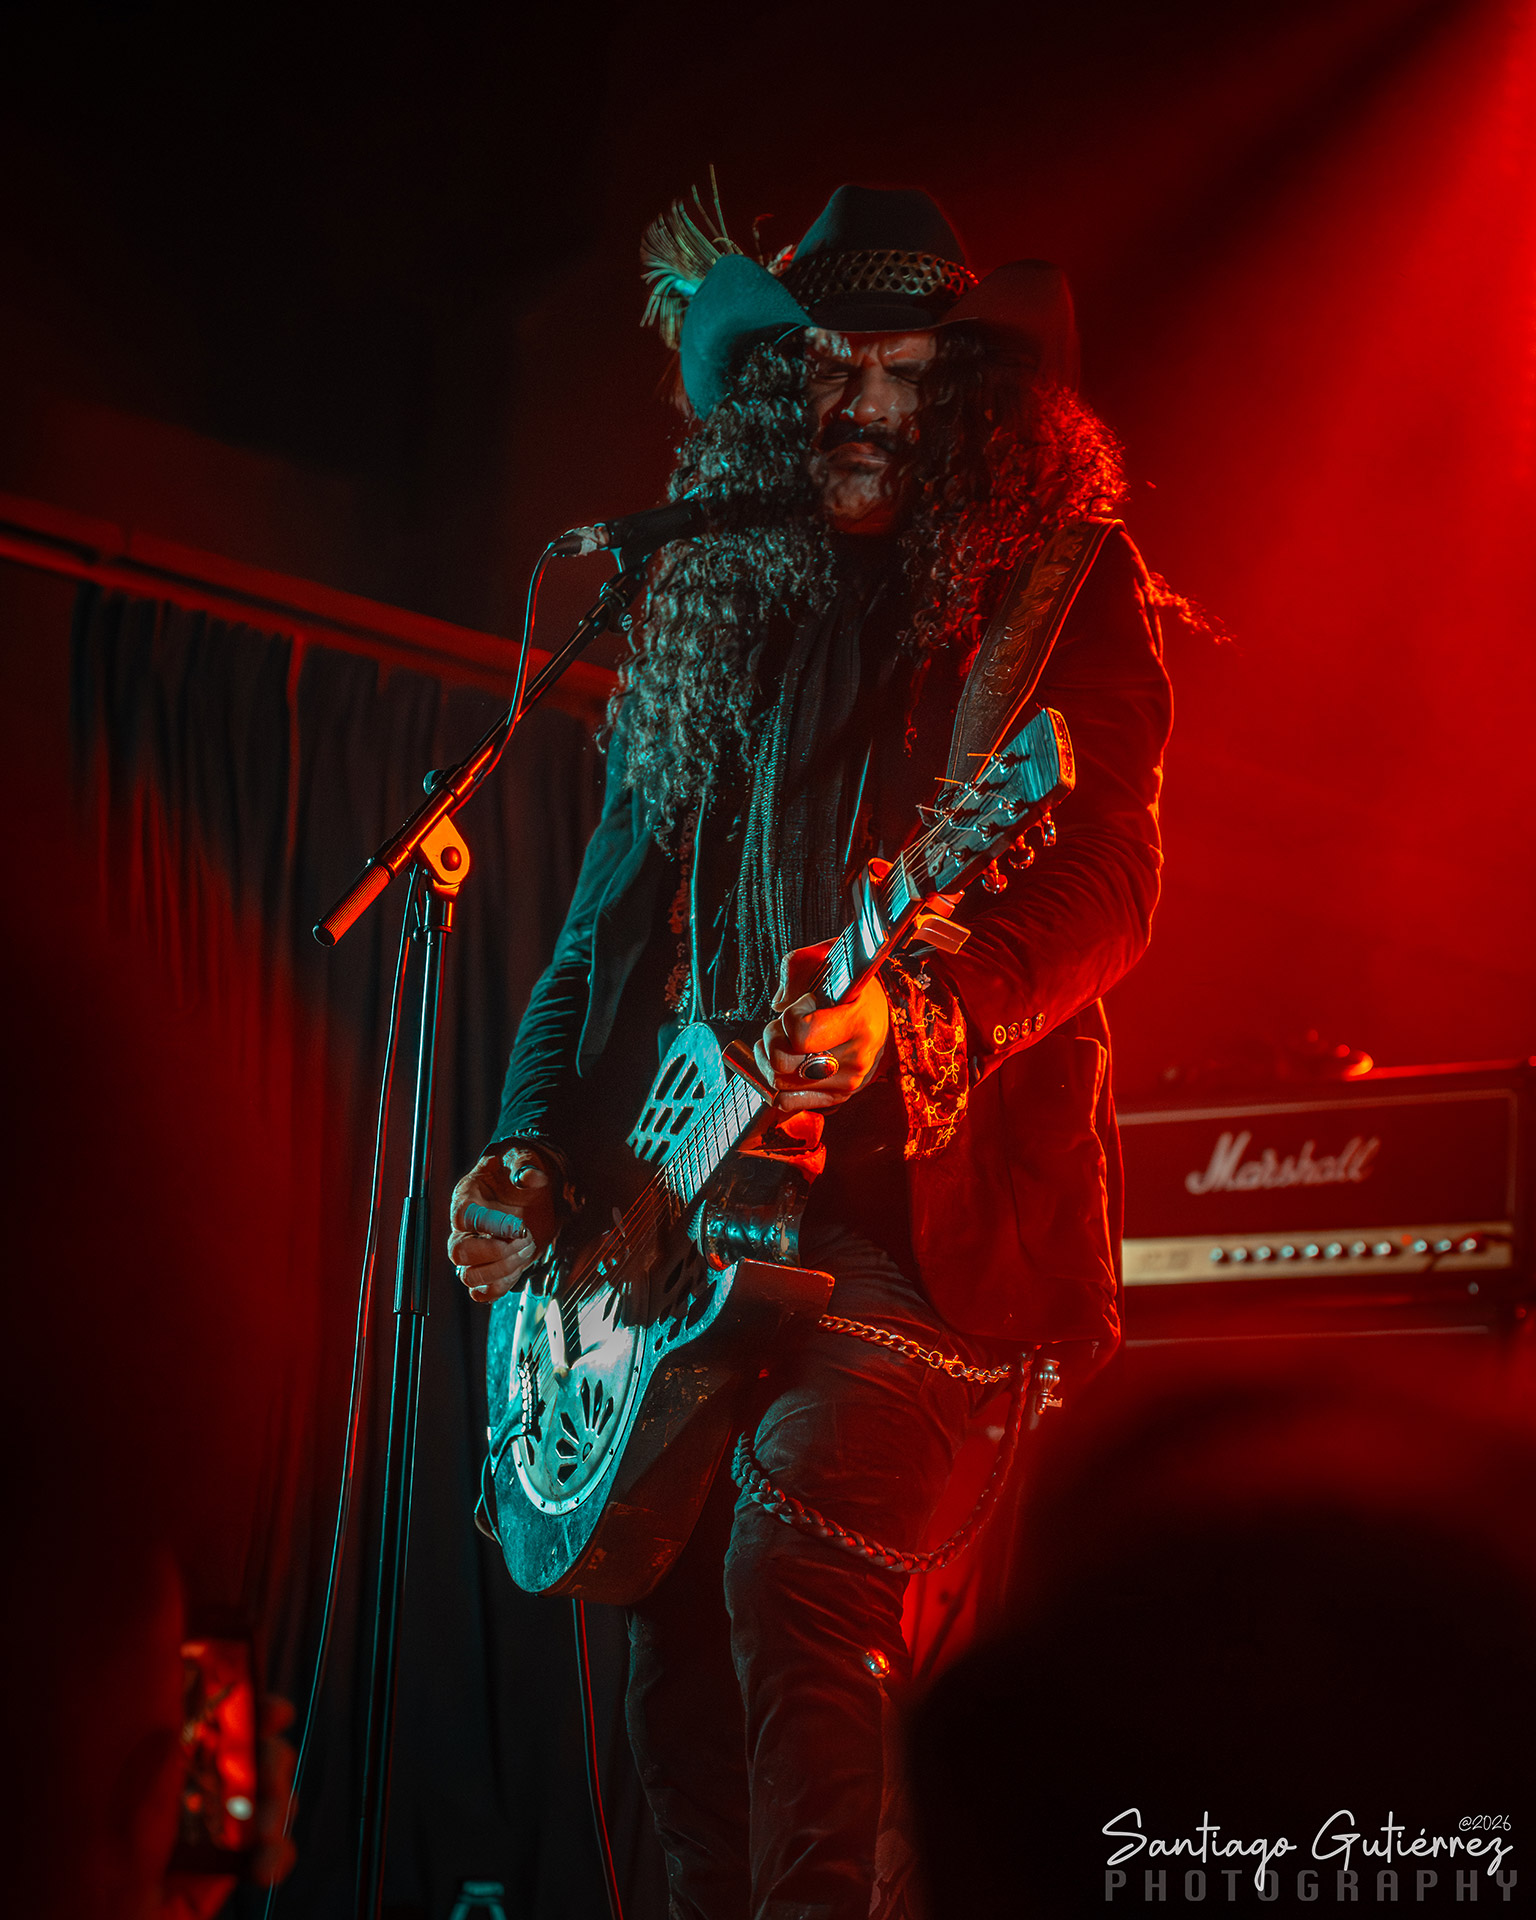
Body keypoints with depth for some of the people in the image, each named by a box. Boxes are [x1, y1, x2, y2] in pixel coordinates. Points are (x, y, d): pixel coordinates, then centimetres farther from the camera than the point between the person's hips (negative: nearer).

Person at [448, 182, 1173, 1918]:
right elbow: (607, 924, 19)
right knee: (674, 1620, 4)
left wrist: (910, 1010, -30)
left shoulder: (1053, 599, 1)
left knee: (792, 1564, -22)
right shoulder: (709, 617, 16)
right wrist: (531, 1150, 6)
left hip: (921, 1200, -5)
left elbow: (1106, 888, -11)